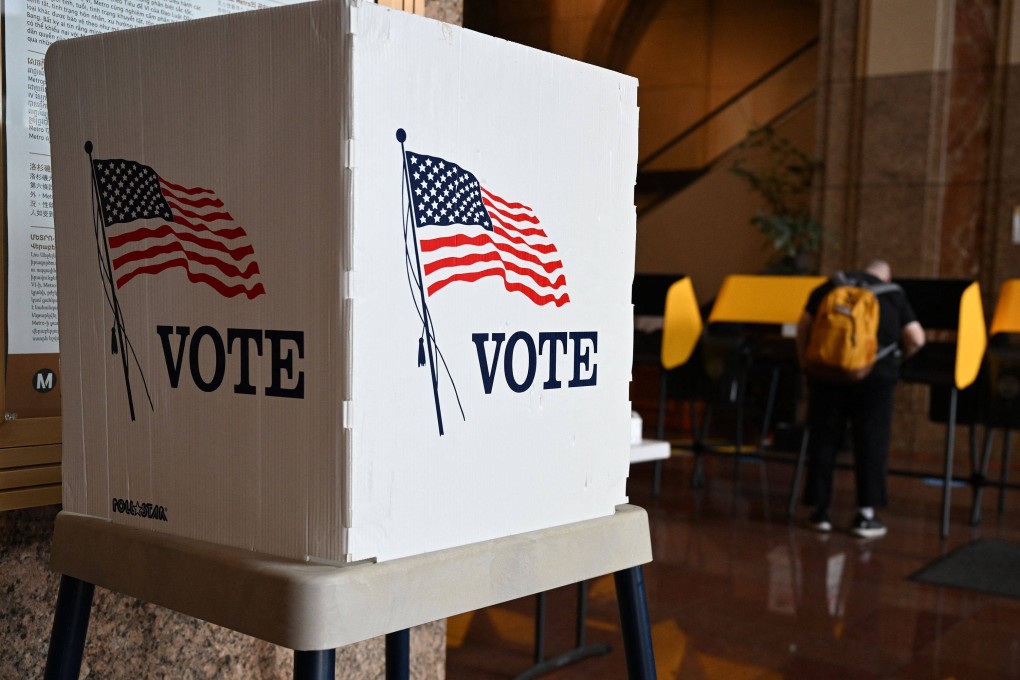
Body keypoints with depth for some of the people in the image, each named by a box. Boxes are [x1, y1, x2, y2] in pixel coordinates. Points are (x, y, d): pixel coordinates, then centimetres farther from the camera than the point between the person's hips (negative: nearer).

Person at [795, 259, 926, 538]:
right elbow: (916, 338, 2)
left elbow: (804, 325, 7)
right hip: (875, 374, -1)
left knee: (823, 439, 9)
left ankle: (821, 511, 15)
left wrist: (805, 363, 16)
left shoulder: (830, 286, 14)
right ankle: (865, 515, 7)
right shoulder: (894, 294, 11)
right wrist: (900, 356, 22)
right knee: (871, 442, 6)